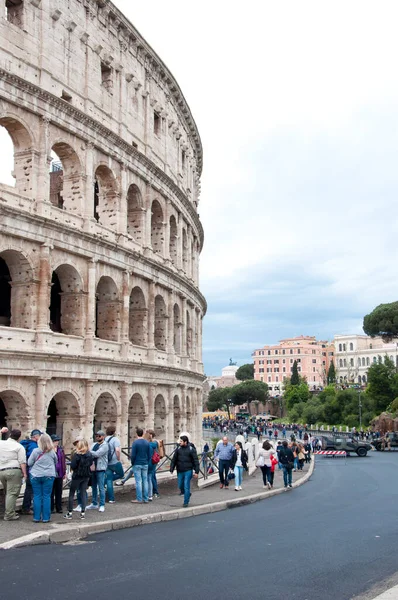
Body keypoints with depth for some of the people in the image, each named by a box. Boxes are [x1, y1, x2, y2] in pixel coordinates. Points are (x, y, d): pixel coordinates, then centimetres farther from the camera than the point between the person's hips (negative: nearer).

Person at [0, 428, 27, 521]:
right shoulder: (19, 447, -3)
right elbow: (22, 462, -10)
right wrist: (24, 473, -6)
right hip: (14, 471, -6)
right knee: (12, 493, -5)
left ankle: (8, 513, 22)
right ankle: (9, 515, -8)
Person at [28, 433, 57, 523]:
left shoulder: (35, 451, -8)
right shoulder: (52, 452, -3)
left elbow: (29, 463, -2)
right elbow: (56, 462, 10)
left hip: (35, 476, 0)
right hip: (49, 476, 0)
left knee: (37, 496, 7)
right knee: (47, 496, 5)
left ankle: (36, 517, 10)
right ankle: (46, 518, 6)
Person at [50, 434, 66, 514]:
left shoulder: (60, 450, 9)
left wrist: (64, 472, 10)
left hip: (59, 474, 5)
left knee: (59, 492, 10)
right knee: (51, 492, 3)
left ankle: (59, 508, 17)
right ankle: (51, 508, 11)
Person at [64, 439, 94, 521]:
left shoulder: (76, 455, -16)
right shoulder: (90, 455, -2)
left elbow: (72, 466, -16)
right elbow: (91, 464, 9)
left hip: (77, 476, -4)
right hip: (86, 476, 4)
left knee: (71, 494, 7)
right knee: (83, 493, 10)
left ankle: (70, 513, 8)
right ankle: (83, 512, 8)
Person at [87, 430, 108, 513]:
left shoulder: (104, 445, -9)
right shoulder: (94, 444, 14)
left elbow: (97, 454, -20)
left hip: (100, 469, -7)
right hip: (93, 468, 8)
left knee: (101, 487, -5)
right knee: (94, 487, 15)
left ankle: (102, 505, 0)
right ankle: (94, 504, 25)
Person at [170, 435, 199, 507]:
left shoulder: (191, 449, -7)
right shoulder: (178, 449, 4)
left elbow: (196, 461, -7)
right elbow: (174, 459, 7)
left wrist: (196, 472, -11)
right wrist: (171, 469, 1)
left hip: (188, 471, -5)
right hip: (180, 471, 5)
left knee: (186, 486, -5)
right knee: (180, 486, 12)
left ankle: (186, 502, 5)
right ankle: (188, 494, 38)